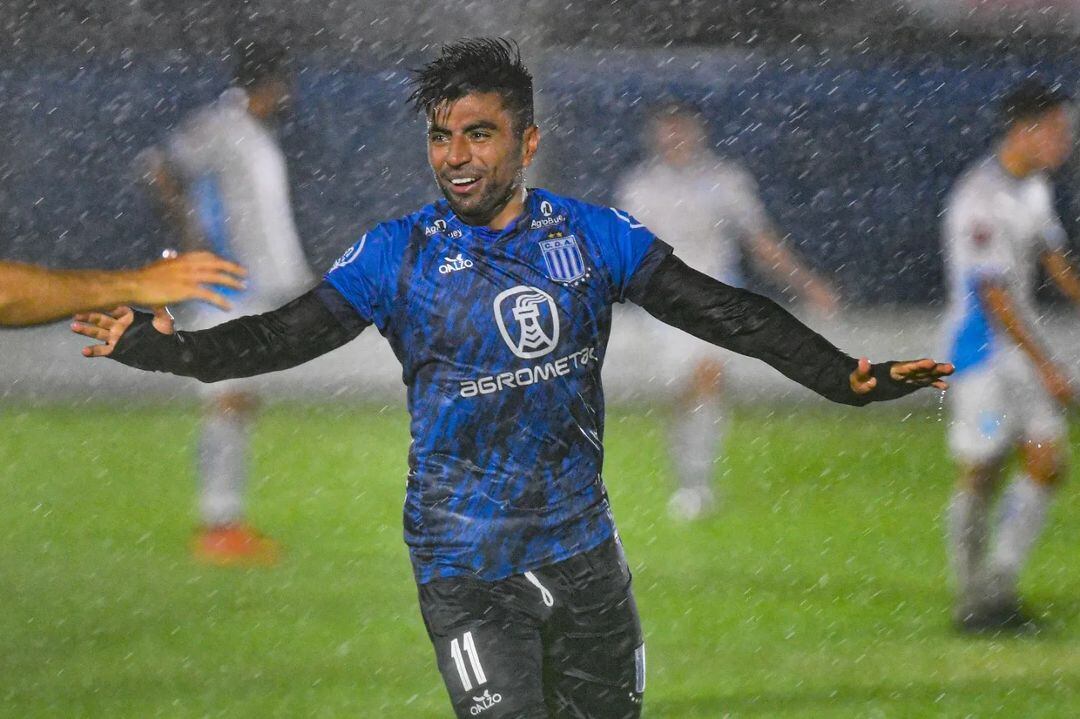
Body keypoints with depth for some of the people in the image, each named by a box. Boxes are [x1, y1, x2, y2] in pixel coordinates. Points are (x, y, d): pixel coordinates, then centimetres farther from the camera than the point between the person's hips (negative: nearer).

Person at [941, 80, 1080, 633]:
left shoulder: (1033, 186, 8)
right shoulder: (979, 198, -21)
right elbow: (994, 295, -23)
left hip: (1022, 345, 9)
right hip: (982, 348, -9)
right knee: (980, 477, -1)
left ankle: (999, 585, 9)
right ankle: (972, 602, 10)